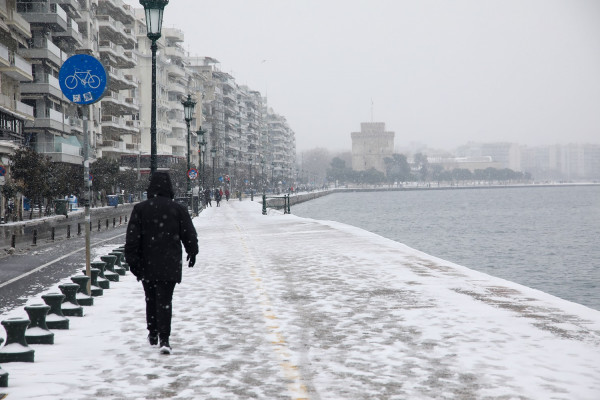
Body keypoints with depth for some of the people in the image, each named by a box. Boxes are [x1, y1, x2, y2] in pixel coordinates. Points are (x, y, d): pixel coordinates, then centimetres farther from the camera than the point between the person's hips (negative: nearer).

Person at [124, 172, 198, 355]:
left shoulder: (140, 209, -2)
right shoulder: (178, 209, -3)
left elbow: (132, 237, -4)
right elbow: (189, 235, 5)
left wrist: (132, 260, 2)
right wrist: (192, 253, 22)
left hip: (147, 265, 1)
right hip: (170, 264, -1)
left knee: (151, 299, 18)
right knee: (164, 300, -3)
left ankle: (153, 333, 28)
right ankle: (164, 339, -13)